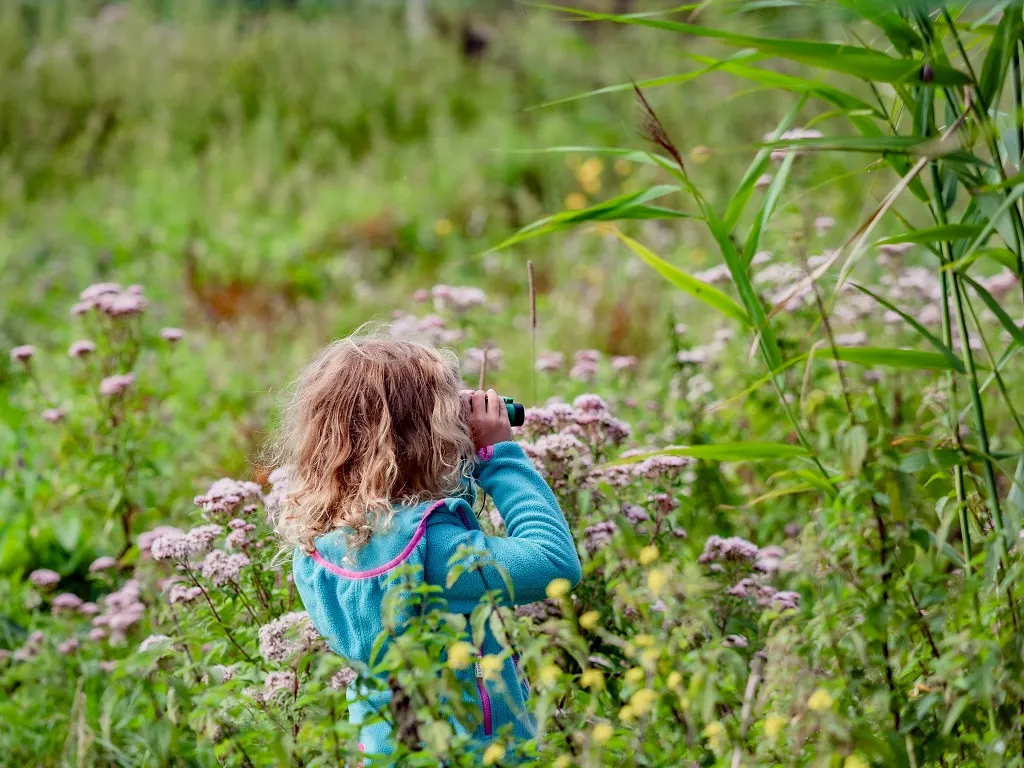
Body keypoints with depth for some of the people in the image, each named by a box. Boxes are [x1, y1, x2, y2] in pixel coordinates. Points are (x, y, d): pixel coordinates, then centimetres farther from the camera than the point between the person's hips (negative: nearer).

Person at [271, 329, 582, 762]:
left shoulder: (316, 534, -7)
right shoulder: (426, 542, -30)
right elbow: (557, 563, -27)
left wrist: (469, 456, -1)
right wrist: (500, 455, -20)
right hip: (475, 751, -7)